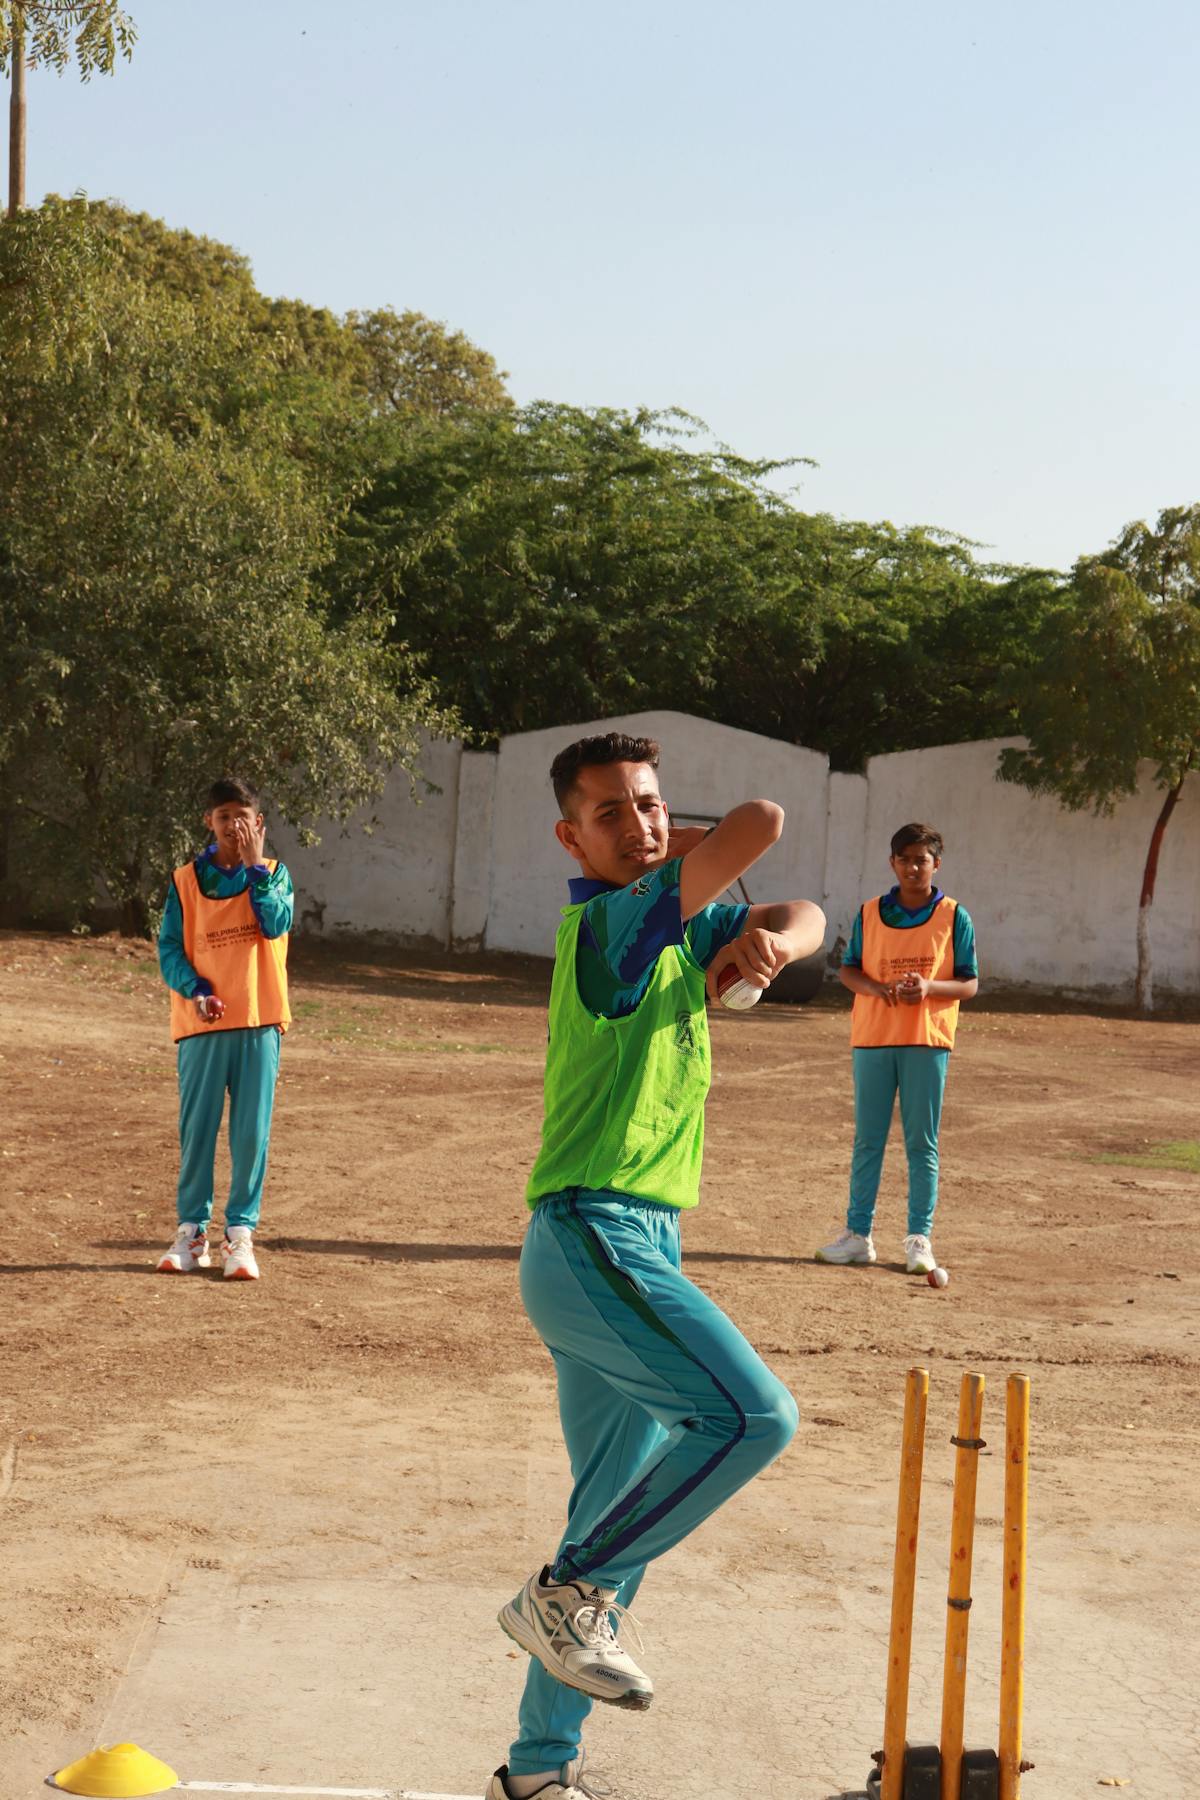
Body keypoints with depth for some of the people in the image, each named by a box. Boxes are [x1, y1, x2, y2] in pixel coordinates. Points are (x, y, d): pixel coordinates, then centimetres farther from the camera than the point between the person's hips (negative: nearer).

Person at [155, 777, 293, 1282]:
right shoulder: (186, 881, 5)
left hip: (259, 1021, 0)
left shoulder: (273, 874, 6)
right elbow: (169, 947, 3)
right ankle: (192, 1231, 11)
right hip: (202, 1024, 0)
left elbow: (276, 924, -12)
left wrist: (255, 865, -14)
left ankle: (240, 1232, 7)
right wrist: (196, 991, -13)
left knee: (251, 1131, 0)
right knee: (196, 1129, 2)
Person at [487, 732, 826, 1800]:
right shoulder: (605, 922, -10)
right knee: (755, 1414, -25)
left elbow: (803, 917, 19)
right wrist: (690, 861, 5)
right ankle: (567, 1595, -11)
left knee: (622, 1527, 12)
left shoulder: (682, 930, 18)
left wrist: (769, 943, -3)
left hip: (640, 1252, 10)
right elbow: (762, 823, -15)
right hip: (592, 1240, -9)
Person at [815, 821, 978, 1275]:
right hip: (872, 1038, 2)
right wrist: (873, 987, -11)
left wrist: (929, 987, -18)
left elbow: (970, 984, 1)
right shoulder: (869, 914, 7)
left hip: (928, 1041, -2)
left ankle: (919, 1238, 7)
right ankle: (858, 1233, 13)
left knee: (922, 1144, 1)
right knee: (867, 1141, 6)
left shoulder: (953, 917, 2)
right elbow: (847, 969, 11)